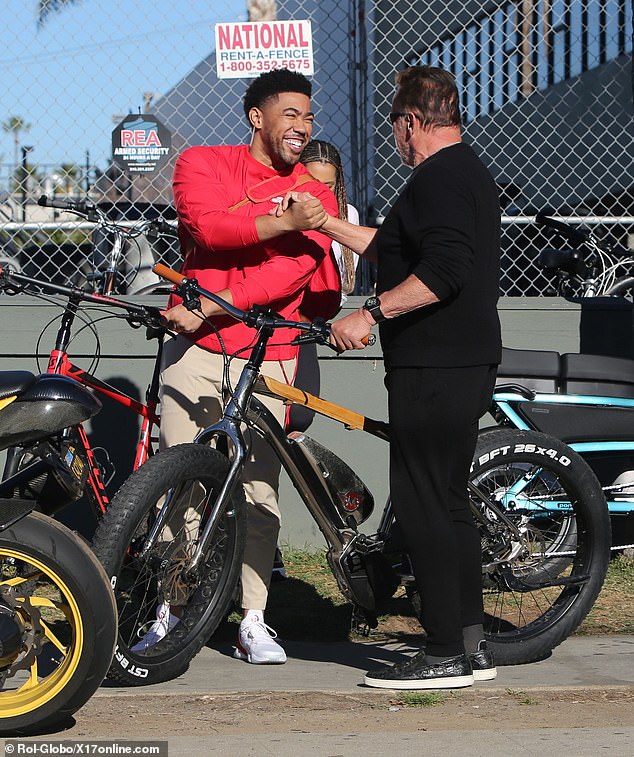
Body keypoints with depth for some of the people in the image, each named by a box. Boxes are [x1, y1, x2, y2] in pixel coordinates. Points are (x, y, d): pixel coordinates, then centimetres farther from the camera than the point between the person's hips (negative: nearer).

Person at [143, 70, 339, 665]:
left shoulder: (316, 196, 6)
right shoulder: (202, 164, 6)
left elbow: (292, 270, -9)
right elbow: (207, 226, -15)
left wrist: (210, 308, -18)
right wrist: (283, 221, -24)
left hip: (265, 357, 1)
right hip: (194, 348, 0)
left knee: (259, 489, -2)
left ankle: (252, 621, 5)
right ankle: (173, 607, 7)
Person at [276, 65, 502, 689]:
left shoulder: (439, 177, -14)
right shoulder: (467, 172, 20)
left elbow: (443, 271, -26)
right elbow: (395, 250, 29)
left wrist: (370, 314, -22)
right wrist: (324, 223, 31)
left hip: (433, 369, -11)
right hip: (462, 364, 11)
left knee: (424, 502, -7)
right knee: (446, 502, 15)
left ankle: (445, 654, -4)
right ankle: (472, 646, 18)